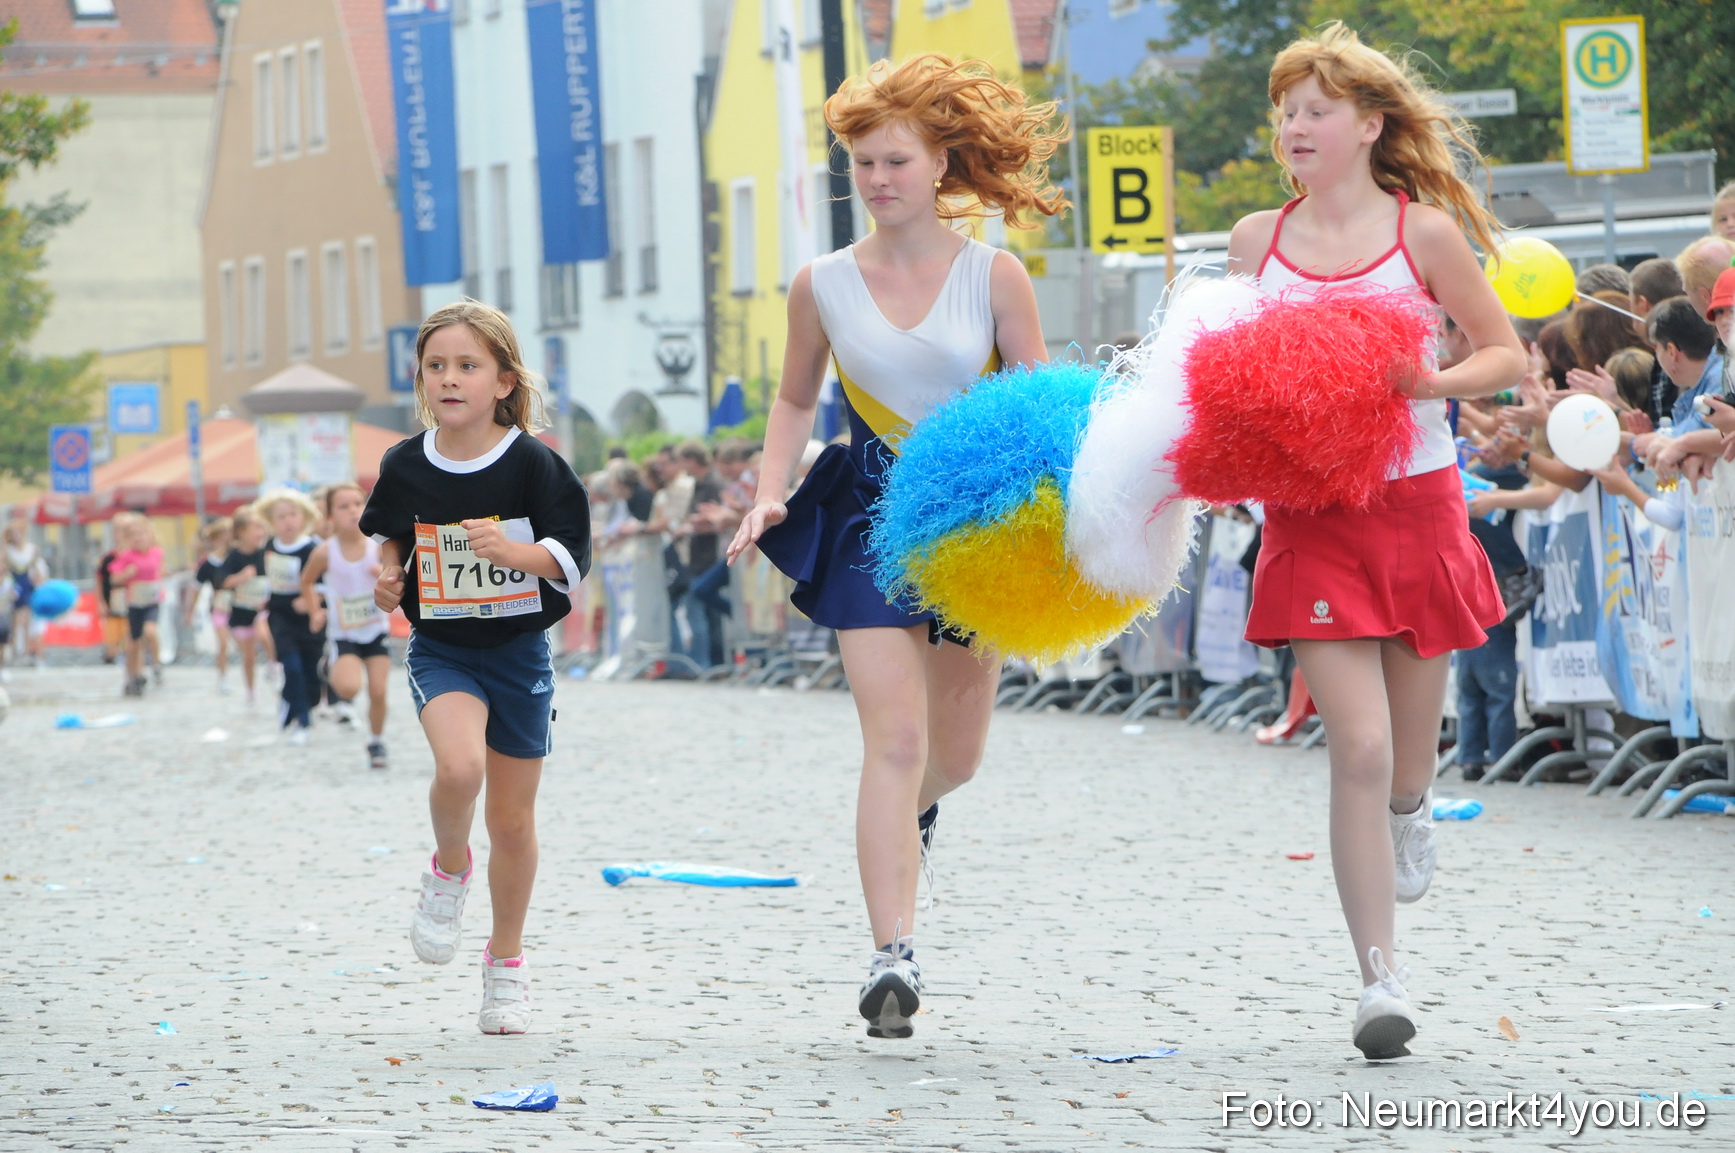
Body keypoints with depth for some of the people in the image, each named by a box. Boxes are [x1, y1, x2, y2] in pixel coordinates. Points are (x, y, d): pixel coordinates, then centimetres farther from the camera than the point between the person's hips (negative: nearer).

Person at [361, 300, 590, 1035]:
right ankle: (448, 871, 2)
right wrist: (388, 576, -3)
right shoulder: (406, 467, -3)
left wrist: (513, 551, -30)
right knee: (459, 765, -29)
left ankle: (506, 963, 26)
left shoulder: (531, 464, -11)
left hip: (518, 650, 0)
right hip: (440, 650, 0)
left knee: (513, 821, 8)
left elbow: (572, 554, -12)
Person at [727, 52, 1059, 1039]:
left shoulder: (994, 275, -3)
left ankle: (916, 812, 50)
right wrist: (770, 495, 1)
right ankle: (895, 958, -17)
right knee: (895, 740, -15)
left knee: (955, 755, 12)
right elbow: (796, 402, 15)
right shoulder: (824, 284, 1)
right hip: (870, 519, -1)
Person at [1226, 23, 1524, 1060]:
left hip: (1417, 501, 0)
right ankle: (1382, 982, -9)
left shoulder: (1422, 232, -1)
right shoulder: (1256, 240, 6)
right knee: (1358, 749, -13)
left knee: (1407, 760, 9)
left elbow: (1509, 355, 2)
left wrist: (1437, 381, -17)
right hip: (1311, 511, 0)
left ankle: (1411, 809, 49)